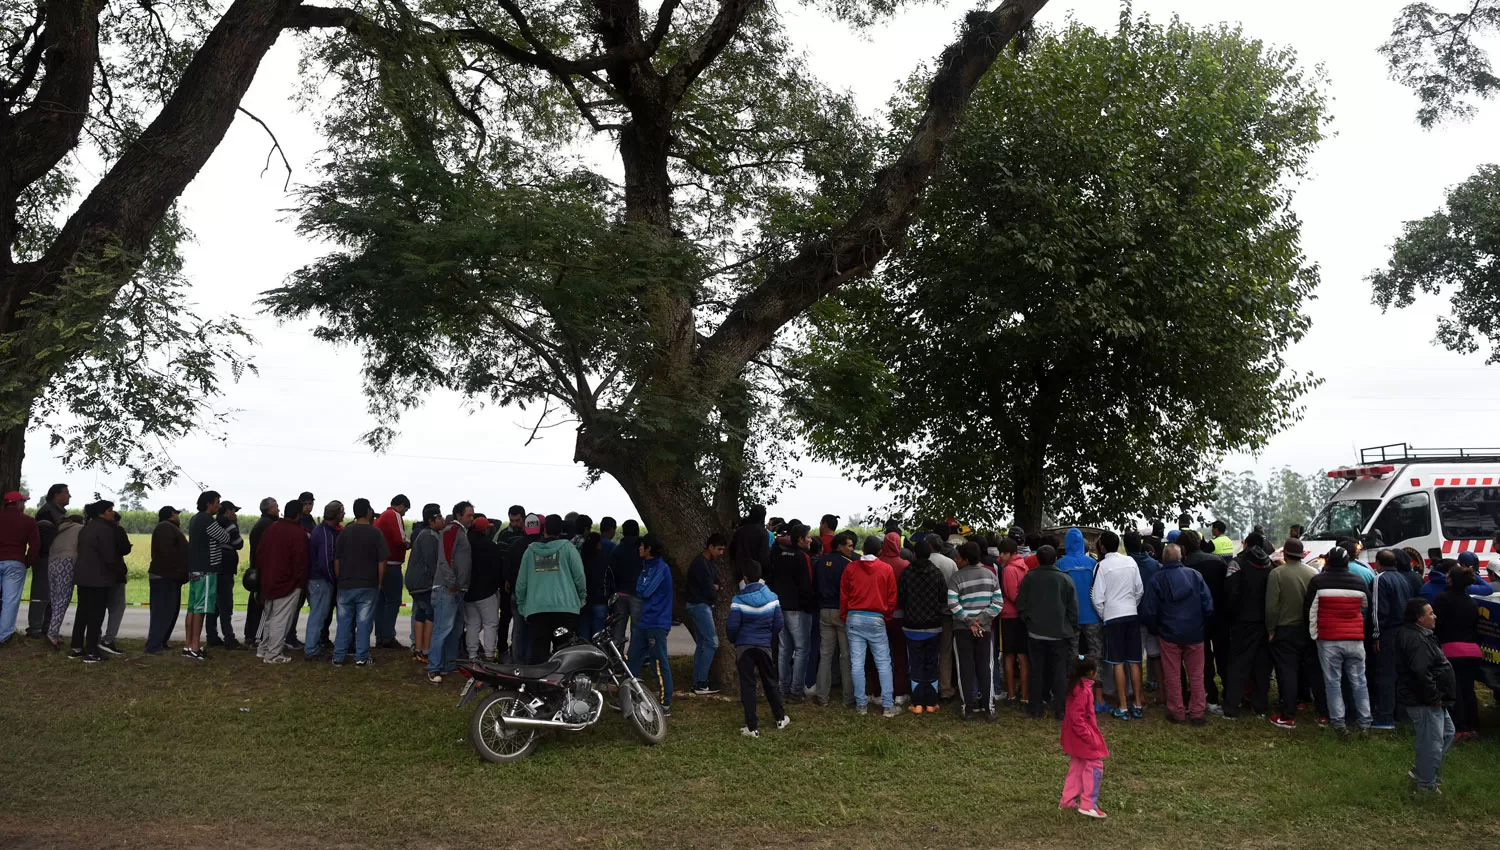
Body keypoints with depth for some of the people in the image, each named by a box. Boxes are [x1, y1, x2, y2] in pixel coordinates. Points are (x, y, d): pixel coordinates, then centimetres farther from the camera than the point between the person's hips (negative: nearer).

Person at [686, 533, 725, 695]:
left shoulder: (709, 563, 14)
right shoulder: (700, 564, -19)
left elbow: (715, 584, 18)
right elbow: (710, 592, -18)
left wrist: (714, 588, -4)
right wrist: (715, 591, 3)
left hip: (701, 606, 10)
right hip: (700, 606, -10)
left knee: (702, 644, 11)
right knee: (712, 642, -11)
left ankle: (697, 683, 15)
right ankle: (701, 683, -10)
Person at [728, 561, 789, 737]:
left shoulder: (738, 600, -13)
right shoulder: (772, 598, -3)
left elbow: (732, 626, -12)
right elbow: (778, 624, 1)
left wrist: (733, 640, 9)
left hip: (744, 646, -3)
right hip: (764, 645, 3)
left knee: (747, 685, 2)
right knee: (770, 681, 19)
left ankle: (752, 727, 3)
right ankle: (780, 718, 31)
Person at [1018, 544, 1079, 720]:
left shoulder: (1029, 577, -4)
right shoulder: (1065, 579, -5)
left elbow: (1020, 604, 0)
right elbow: (1073, 608, 0)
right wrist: (1072, 630, 10)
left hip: (1035, 632, 1)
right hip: (1059, 633, -1)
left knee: (1037, 671, 9)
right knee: (1060, 672, 6)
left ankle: (1036, 708, 11)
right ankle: (1060, 709, 7)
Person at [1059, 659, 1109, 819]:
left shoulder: (1076, 685, 7)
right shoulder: (1083, 690, -24)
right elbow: (1077, 716, -26)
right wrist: (1088, 736, -22)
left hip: (1074, 735, 10)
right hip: (1083, 733, -10)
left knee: (1076, 766, 18)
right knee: (1094, 766, -3)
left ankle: (1068, 800, 25)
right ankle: (1088, 805, 0)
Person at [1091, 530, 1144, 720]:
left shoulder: (1103, 565, -10)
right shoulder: (1131, 561, 2)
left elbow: (1097, 597, -9)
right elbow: (1140, 590, 6)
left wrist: (1102, 615, 6)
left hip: (1113, 616, -4)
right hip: (1132, 614, 4)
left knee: (1118, 663, 1)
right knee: (1134, 662, 9)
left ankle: (1123, 708, 4)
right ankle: (1138, 705, 14)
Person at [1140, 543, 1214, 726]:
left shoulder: (1157, 579, -6)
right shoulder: (1195, 575, -2)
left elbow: (1149, 611, -5)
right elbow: (1208, 606, -2)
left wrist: (1156, 630, 12)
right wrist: (1204, 628, 11)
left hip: (1169, 635, -1)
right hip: (1195, 634, 2)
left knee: (1173, 675, 9)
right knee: (1196, 675, 10)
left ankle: (1177, 712, 14)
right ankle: (1197, 712, 13)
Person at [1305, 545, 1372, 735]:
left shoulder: (1318, 582, -8)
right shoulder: (1359, 582, 3)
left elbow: (1311, 610, -4)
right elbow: (1367, 606, 20)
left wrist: (1314, 634, 8)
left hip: (1328, 640, -3)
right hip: (1355, 639, 3)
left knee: (1333, 682, 3)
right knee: (1359, 681, 10)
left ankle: (1339, 722, 2)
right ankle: (1364, 722, 12)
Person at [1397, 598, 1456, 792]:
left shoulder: (1418, 634, 11)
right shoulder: (1416, 640, -24)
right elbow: (1421, 673, -32)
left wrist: (1436, 696, 17)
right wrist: (1433, 697, -21)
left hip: (1431, 700, 11)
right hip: (1423, 702, -11)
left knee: (1447, 733, 23)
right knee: (1432, 743, -1)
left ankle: (1421, 771, 31)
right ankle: (1427, 785, 13)